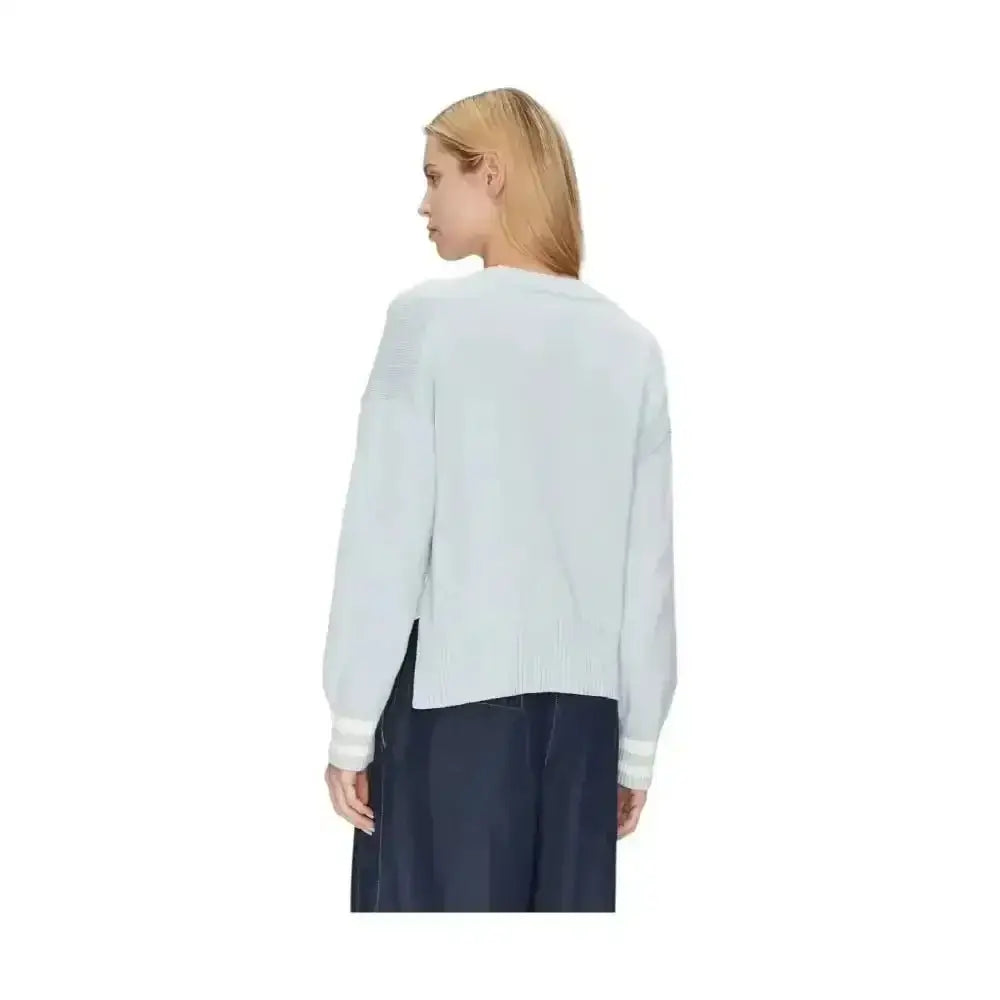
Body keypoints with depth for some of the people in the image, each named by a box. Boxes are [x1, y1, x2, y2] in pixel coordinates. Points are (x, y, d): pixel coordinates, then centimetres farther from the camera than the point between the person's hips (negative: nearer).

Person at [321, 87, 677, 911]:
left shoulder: (431, 316, -5)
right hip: (580, 699, 4)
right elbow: (650, 560, 7)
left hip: (451, 688, -4)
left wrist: (352, 721, 0)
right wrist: (638, 739, 14)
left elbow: (386, 530, -7)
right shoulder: (630, 343, 7)